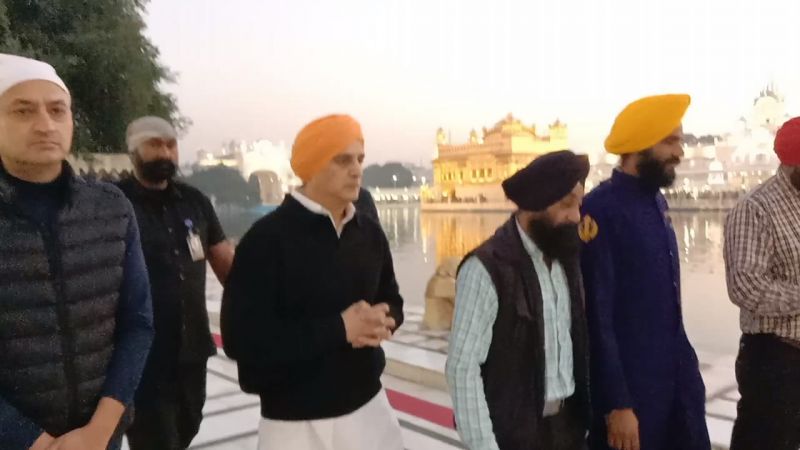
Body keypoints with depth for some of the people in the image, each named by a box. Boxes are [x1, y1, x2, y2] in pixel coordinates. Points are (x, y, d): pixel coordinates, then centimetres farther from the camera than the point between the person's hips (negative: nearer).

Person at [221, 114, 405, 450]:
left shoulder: (369, 232, 3)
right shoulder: (267, 238, -15)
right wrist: (338, 328, -22)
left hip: (369, 406, 5)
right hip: (296, 421, -5)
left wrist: (383, 320, -10)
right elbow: (241, 338, -19)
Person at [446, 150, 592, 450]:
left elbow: (578, 342, 8)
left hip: (568, 423, 6)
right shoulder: (488, 268, -19)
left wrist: (587, 412, 7)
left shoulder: (567, 258, 2)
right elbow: (462, 367, -18)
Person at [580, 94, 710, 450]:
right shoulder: (601, 210, -19)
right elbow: (596, 316, -20)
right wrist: (616, 403, -18)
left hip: (677, 378, 8)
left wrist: (685, 364, 14)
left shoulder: (657, 201, 6)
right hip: (628, 384, -7)